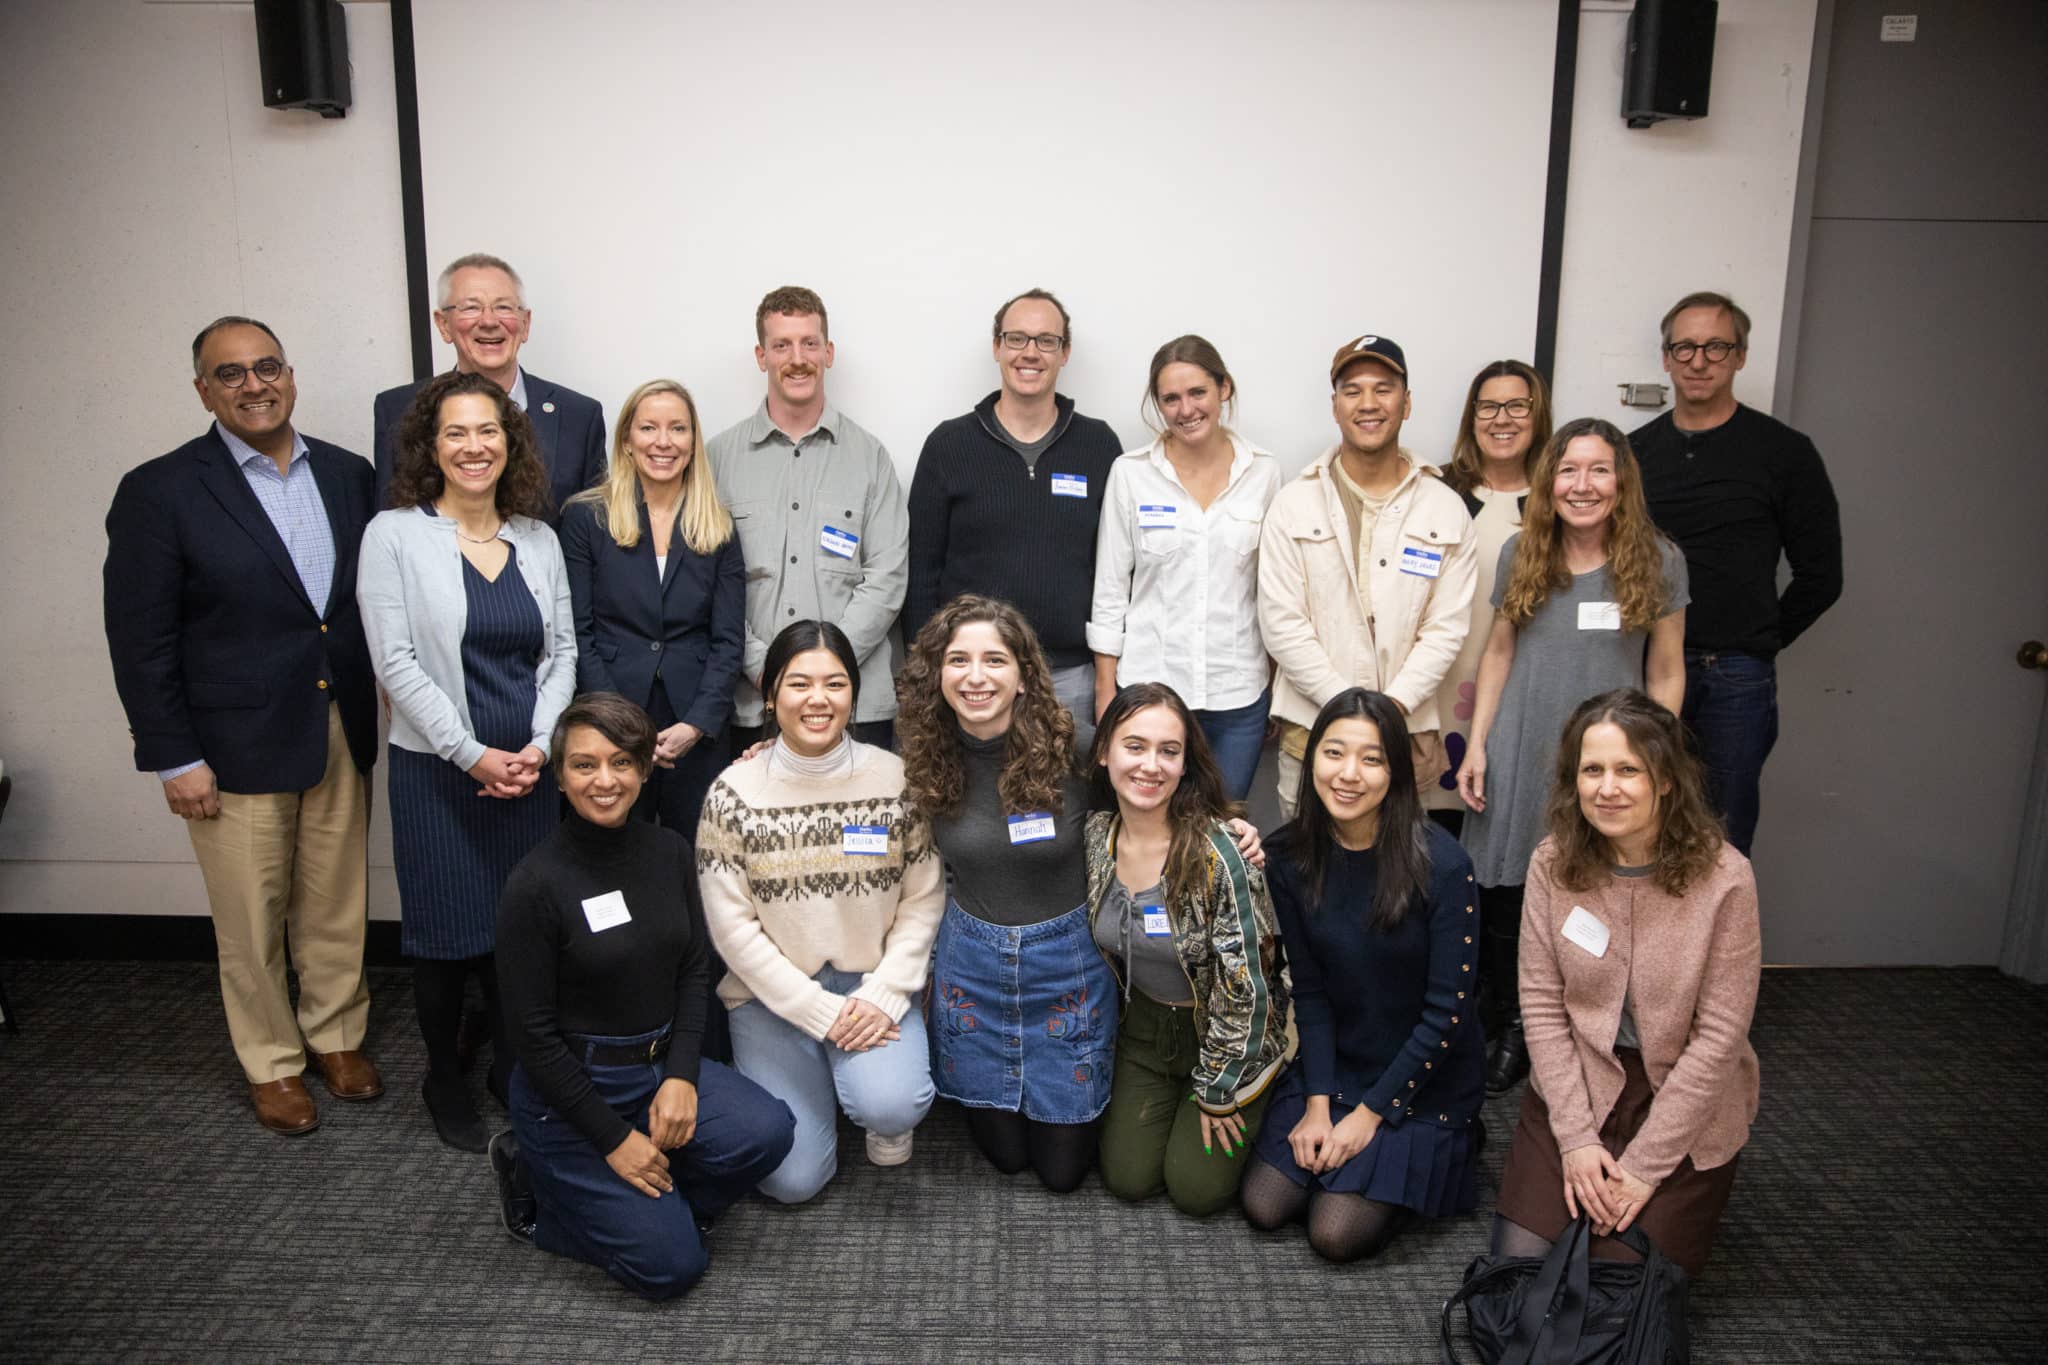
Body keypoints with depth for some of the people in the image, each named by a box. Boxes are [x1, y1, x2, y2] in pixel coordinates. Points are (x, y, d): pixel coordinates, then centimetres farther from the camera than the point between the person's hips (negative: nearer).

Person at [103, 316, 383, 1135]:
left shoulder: (347, 474, 4)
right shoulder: (159, 491, -8)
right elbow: (140, 640, -8)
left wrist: (382, 711, 4)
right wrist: (174, 759, -10)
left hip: (342, 732, 4)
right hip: (236, 746, -3)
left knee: (337, 905, 15)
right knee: (252, 921, 10)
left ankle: (337, 1037, 35)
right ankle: (272, 1064, 29)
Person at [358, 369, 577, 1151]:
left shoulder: (538, 539, 7)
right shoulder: (394, 536, -4)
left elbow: (562, 652, 7)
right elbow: (396, 663, -9)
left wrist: (539, 746, -7)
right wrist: (473, 755, -12)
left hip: (530, 770, 3)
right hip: (437, 771, -3)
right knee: (447, 935, 5)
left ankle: (511, 1070, 28)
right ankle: (443, 1081, 27)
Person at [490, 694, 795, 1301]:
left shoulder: (669, 851, -1)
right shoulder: (536, 884, -18)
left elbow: (693, 973, 6)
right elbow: (534, 1034, -14)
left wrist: (681, 1077, -9)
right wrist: (615, 1139, -13)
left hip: (662, 1064, 5)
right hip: (570, 1088, -5)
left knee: (767, 1131, -21)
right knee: (670, 1265, -9)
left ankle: (640, 1200, 7)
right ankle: (536, 1180, 13)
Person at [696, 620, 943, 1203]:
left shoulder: (897, 779, -5)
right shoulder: (733, 793, -8)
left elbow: (923, 899, -2)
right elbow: (732, 925, -8)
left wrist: (883, 996, -13)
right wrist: (820, 1011, -13)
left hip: (876, 984, 0)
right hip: (774, 992, 0)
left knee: (892, 1106, -27)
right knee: (793, 1178, -7)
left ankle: (880, 1104, 11)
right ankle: (815, 1079, 25)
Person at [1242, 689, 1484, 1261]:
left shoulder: (1442, 865, -23)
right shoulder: (1291, 856, -10)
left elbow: (1447, 1009, -17)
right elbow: (1308, 988, -4)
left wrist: (1370, 1112, -13)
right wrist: (1317, 1103, -11)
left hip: (1422, 1079, -4)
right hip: (1332, 1064, 4)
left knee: (1337, 1234, -9)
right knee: (1264, 1207, -3)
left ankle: (1440, 1150, 17)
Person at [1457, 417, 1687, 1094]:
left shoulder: (1658, 562, -2)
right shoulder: (1520, 554, 3)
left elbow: (1666, 673, 3)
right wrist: (1477, 746, 4)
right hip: (1522, 753, 2)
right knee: (1506, 899, 6)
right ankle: (1512, 1031, 26)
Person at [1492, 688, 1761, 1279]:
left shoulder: (1724, 878, -17)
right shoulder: (1553, 864, -9)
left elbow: (1718, 1035, -14)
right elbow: (1542, 1005, -5)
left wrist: (1644, 1165, -14)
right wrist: (1576, 1137, -11)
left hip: (1685, 1104, -2)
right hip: (1577, 1087, 2)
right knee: (1518, 1263, -7)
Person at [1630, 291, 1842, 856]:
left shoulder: (1784, 452, 0)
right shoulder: (1634, 451, 9)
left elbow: (1820, 576, 3)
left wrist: (1761, 641, 7)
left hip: (1737, 681, -2)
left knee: (1723, 841, 5)